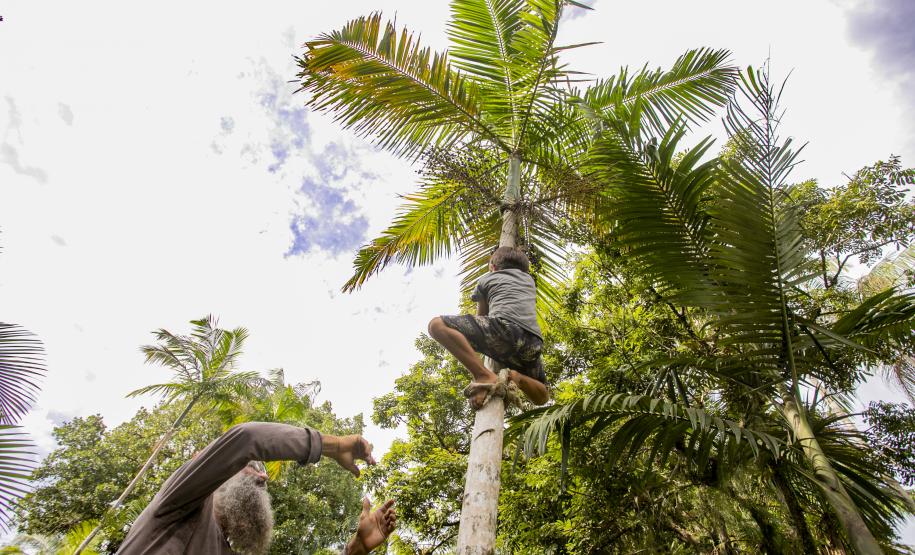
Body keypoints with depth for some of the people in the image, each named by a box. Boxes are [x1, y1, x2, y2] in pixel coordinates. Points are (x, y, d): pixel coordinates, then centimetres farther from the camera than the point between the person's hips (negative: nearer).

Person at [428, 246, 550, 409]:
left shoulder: (487, 279, 25)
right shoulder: (529, 279, 37)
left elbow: (481, 317, 35)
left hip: (506, 327, -5)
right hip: (533, 343, 5)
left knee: (437, 325, 0)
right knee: (541, 397, 29)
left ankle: (484, 376, -20)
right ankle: (515, 377, -8)